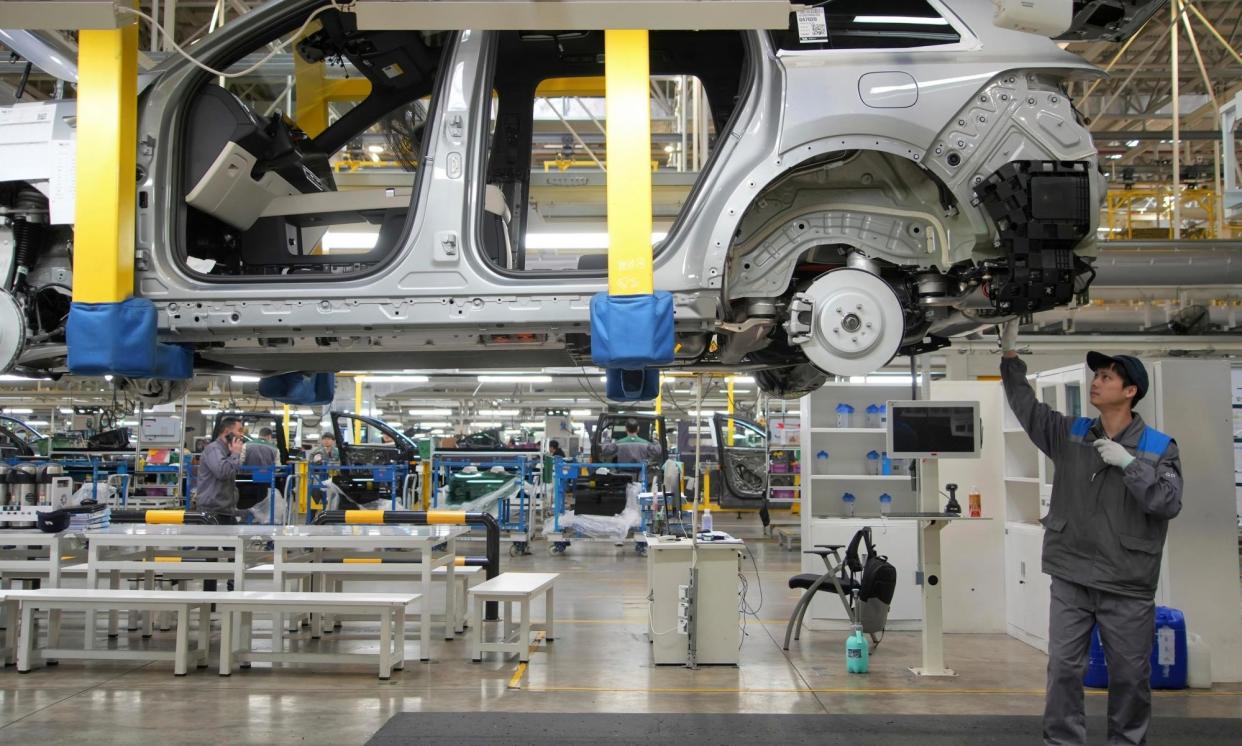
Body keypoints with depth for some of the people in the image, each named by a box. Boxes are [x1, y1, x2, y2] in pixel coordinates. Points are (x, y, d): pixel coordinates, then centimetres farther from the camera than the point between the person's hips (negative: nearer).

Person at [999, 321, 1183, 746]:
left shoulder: (1159, 448, -3)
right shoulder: (1070, 434, 6)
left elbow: (1170, 503, -13)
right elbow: (1025, 406, 4)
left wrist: (1128, 462, -19)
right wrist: (1011, 355, -4)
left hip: (1127, 586, -2)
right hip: (1071, 578, 2)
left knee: (1130, 676, 9)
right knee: (1063, 668, 6)